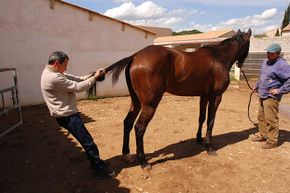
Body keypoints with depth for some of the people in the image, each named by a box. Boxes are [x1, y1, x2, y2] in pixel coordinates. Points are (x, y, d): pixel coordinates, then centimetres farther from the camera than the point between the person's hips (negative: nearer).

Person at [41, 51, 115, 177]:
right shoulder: (54, 78, -25)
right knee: (88, 142, -2)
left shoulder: (52, 73, 10)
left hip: (66, 114, 11)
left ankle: (96, 162, 33)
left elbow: (74, 78, 9)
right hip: (67, 116, -11)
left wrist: (91, 76, -3)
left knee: (86, 141, 19)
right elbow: (77, 87, -21)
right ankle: (100, 169, 9)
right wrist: (94, 78, -10)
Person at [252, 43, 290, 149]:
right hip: (262, 95, 9)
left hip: (271, 97, -9)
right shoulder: (266, 62, 12)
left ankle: (272, 141, 11)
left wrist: (280, 90, -21)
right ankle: (262, 135, 36)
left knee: (271, 119, -2)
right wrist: (257, 86, 24)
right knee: (261, 117, 20)